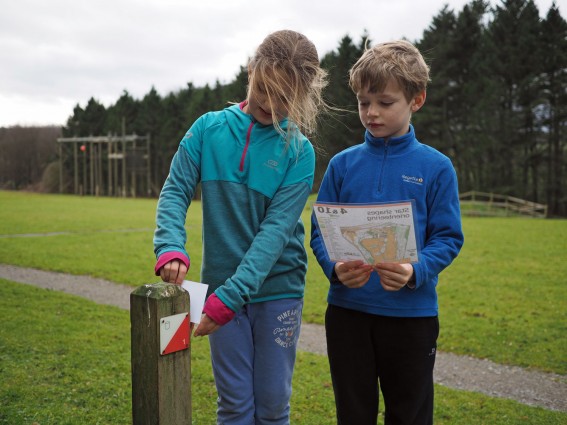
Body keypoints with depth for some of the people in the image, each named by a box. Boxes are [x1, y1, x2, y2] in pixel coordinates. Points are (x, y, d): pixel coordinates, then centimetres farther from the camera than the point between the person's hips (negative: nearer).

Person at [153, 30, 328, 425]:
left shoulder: (299, 151, -7)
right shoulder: (209, 129, -2)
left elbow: (276, 229, -15)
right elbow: (175, 192, -5)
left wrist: (230, 295, -23)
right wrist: (171, 247, -25)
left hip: (277, 288, -1)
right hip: (221, 285, 1)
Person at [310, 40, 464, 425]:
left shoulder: (436, 167, -3)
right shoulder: (343, 164, 2)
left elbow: (447, 237, -5)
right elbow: (320, 231, 2)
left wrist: (415, 272, -23)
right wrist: (335, 268, -18)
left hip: (412, 311, -1)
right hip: (347, 309, 2)